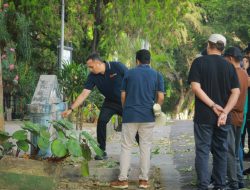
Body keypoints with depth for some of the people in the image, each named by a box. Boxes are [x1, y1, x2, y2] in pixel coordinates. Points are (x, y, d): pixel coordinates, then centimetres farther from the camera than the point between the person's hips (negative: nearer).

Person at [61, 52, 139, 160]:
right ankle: (102, 151, -5)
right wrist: (71, 109, -20)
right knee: (101, 121, -16)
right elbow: (84, 94, -14)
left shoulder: (117, 67, -23)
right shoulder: (93, 76, -13)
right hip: (110, 102, 3)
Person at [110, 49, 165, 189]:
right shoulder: (157, 75, 3)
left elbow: (123, 96, 5)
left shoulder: (129, 74, 3)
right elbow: (161, 97, -2)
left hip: (130, 115, 0)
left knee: (126, 147, 5)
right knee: (145, 147, 7)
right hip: (148, 117, 0)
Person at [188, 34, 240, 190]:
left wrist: (213, 105, -12)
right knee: (221, 152, 11)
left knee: (203, 151, 1)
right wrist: (225, 112, -10)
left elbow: (196, 87, -13)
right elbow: (236, 92, -3)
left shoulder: (199, 62, -3)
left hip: (204, 116, -3)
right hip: (223, 118, 3)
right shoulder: (229, 66, 5)